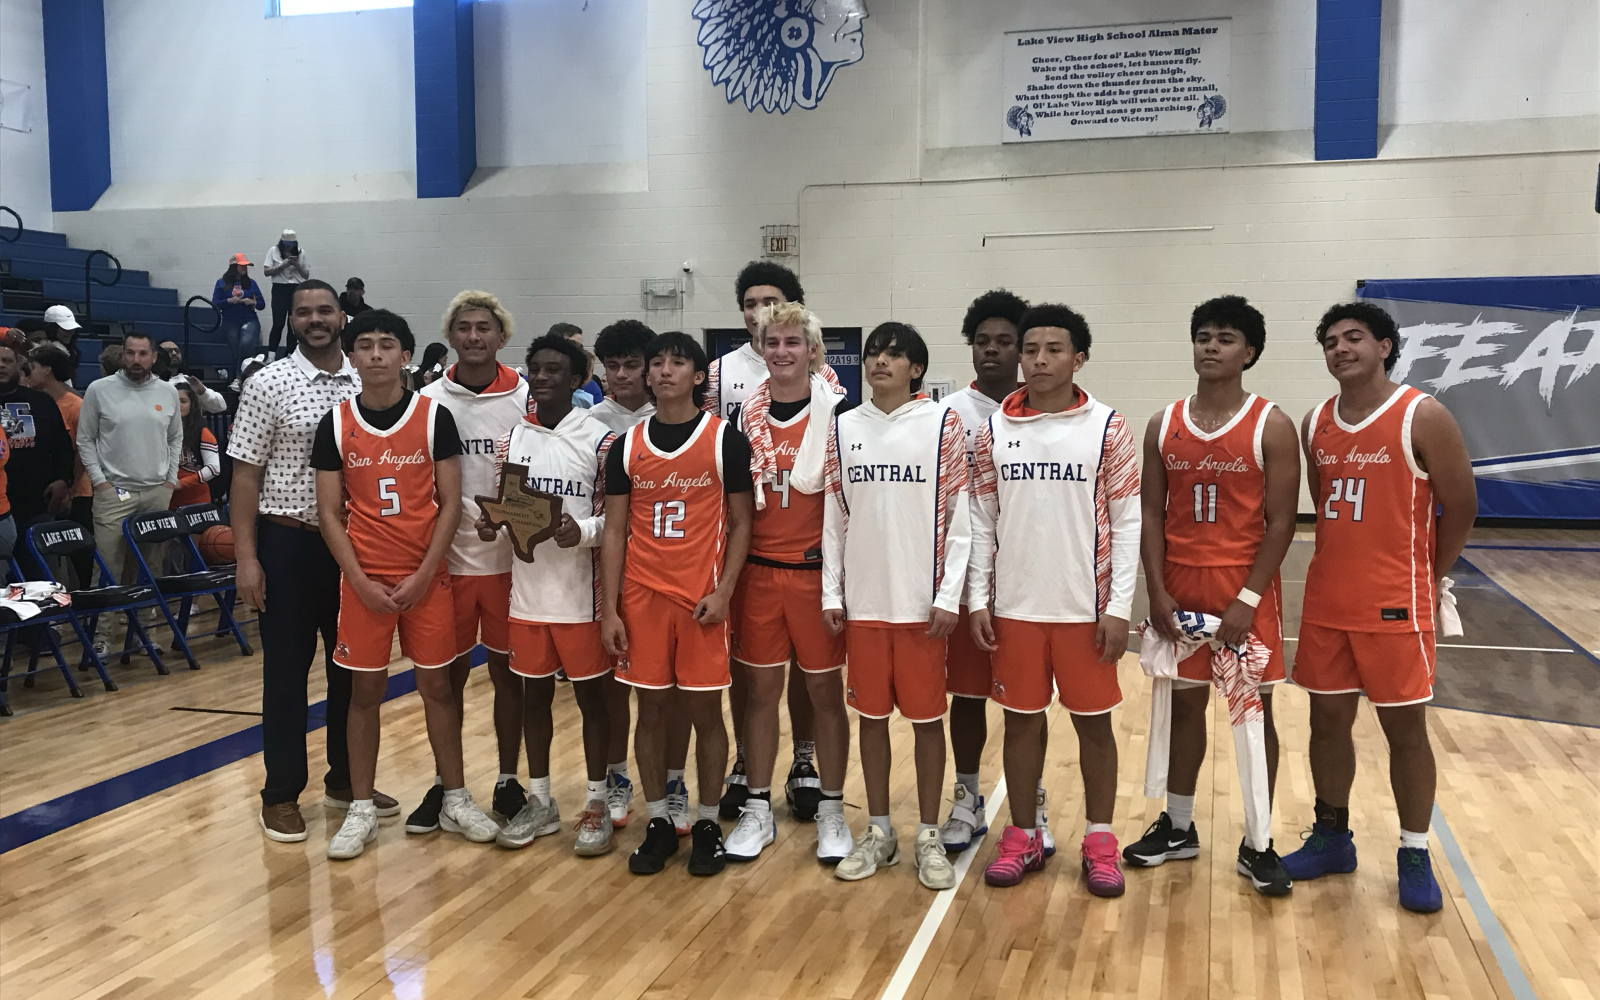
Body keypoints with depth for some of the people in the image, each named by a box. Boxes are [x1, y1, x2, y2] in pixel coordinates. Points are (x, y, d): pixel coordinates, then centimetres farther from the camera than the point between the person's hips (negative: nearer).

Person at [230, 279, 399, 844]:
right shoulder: (268, 385, -5)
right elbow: (245, 475, -6)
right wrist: (247, 558, -12)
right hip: (289, 543, -4)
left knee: (353, 667, 13)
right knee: (286, 671, 6)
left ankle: (347, 780, 29)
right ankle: (281, 794, 19)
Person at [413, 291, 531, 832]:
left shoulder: (527, 399, 0)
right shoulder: (429, 401, 3)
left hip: (510, 559, 0)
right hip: (449, 558, 1)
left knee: (509, 671, 8)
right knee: (448, 674, 9)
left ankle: (508, 780, 22)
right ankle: (444, 784, 23)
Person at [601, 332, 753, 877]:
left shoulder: (725, 439, -2)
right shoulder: (627, 446, 6)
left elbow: (740, 523, 0)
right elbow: (614, 531, 6)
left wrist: (723, 592, -10)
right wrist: (609, 609, 0)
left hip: (702, 598, -2)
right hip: (642, 597, 3)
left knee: (704, 710, 4)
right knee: (651, 709, 9)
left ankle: (707, 823, 20)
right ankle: (658, 823, 22)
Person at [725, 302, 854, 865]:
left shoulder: (837, 412, -5)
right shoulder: (746, 414, 6)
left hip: (816, 570, -3)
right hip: (756, 570, 3)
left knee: (825, 691, 7)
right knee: (760, 689, 10)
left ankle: (832, 811, 21)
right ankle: (758, 809, 23)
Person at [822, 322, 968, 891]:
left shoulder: (942, 424, -2)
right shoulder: (844, 428, 6)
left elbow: (959, 517, -4)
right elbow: (834, 517, 8)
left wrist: (948, 597, -9)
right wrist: (831, 593, 4)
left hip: (921, 600, -3)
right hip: (863, 599, 3)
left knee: (927, 716, 5)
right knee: (871, 714, 10)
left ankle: (929, 837, 18)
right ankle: (879, 832, 24)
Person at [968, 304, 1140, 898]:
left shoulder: (1107, 428, -3)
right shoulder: (995, 430, 3)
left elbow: (1127, 523, -3)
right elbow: (982, 521, 6)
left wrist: (1119, 607, -8)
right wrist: (978, 599, 1)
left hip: (1086, 606, -2)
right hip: (1014, 605, 2)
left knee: (1094, 720, 8)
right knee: (1021, 718, 10)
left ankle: (1100, 842, 22)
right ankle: (1022, 837, 24)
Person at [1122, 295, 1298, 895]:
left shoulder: (1271, 426, -6)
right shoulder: (1163, 425, 4)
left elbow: (1280, 521, -8)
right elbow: (1151, 514, 3)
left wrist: (1247, 599, -15)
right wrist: (1157, 592, -6)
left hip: (1246, 589, -3)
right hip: (1179, 588, 3)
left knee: (1255, 710, 5)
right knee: (1184, 704, 13)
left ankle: (1257, 844, 17)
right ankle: (1178, 827, 27)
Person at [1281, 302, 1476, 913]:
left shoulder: (1422, 417, -8)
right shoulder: (1314, 425, 7)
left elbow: (1461, 505, -4)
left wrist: (1427, 577, 4)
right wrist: (1346, 564, 11)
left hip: (1395, 603, -5)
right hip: (1326, 600, 5)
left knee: (1405, 726, 4)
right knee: (1328, 719, 12)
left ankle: (1415, 856, 18)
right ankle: (1332, 838, 28)